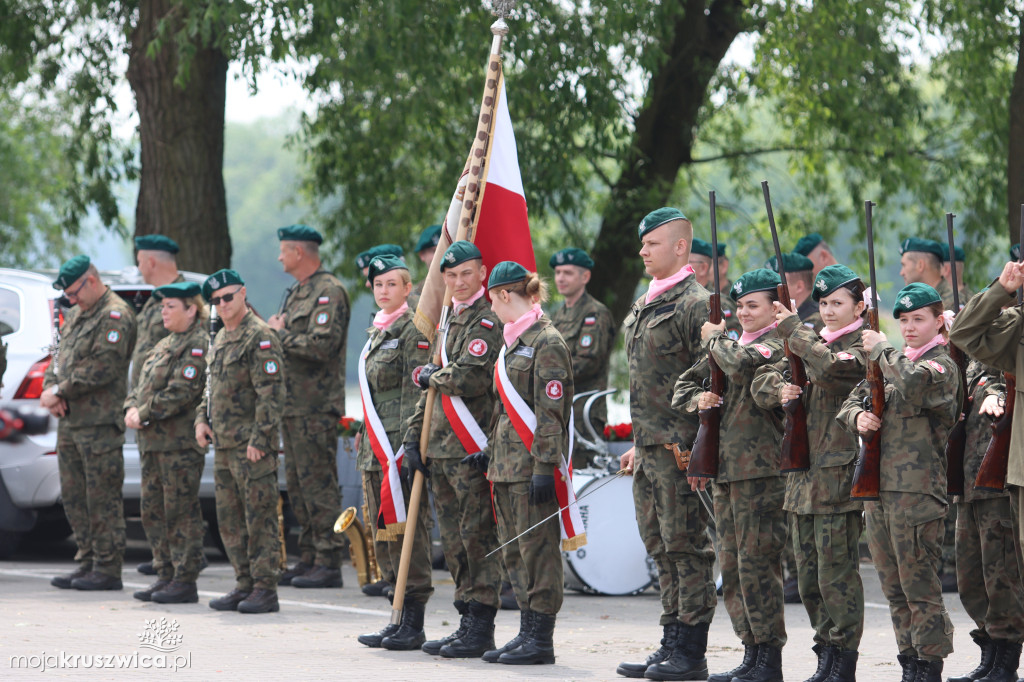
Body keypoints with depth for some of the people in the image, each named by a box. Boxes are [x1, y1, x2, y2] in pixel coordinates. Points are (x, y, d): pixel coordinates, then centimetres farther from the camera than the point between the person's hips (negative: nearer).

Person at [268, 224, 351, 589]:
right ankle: (308, 558, 16)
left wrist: (281, 335, -12)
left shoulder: (329, 292, -11)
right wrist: (274, 330, 5)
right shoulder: (296, 293, 20)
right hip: (292, 405, 10)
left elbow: (322, 345, -23)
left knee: (319, 484, -9)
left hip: (316, 407, -10)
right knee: (298, 486, 11)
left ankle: (328, 563, -8)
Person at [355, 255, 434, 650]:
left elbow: (415, 393, -13)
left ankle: (414, 623, -5)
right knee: (381, 531, 9)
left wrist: (408, 446, -18)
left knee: (404, 528, -8)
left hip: (401, 443, -9)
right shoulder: (377, 332, 19)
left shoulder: (413, 330, -8)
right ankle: (401, 617, 14)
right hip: (376, 449, 9)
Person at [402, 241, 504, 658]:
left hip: (472, 450, -9)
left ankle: (481, 630, -4)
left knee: (476, 538, -7)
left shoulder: (486, 321, -9)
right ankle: (467, 624, 16)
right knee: (454, 541, 11)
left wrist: (429, 375, -4)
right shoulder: (451, 321, 20)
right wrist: (414, 436, 16)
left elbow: (470, 377, -22)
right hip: (441, 448, 9)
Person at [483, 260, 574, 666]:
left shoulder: (546, 342, -12)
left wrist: (544, 468, -20)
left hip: (533, 465, -10)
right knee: (514, 553, 11)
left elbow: (551, 413, -17)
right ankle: (528, 633, 16)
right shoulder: (513, 341, 17)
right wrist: (492, 453, 21)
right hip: (508, 465, 10)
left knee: (538, 550, -6)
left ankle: (542, 640, -3)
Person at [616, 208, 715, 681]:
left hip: (680, 448, -9)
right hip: (650, 446, 9)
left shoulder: (696, 304, -11)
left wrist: (688, 444, -19)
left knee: (686, 546, -5)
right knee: (662, 548, 11)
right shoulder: (646, 305, 18)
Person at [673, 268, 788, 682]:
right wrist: (699, 398, 0)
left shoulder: (777, 344, -6)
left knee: (756, 564, -9)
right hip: (726, 468, 9)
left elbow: (741, 365, -27)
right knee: (731, 567, 10)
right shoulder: (732, 344, 19)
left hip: (762, 469, -9)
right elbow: (682, 389, 23)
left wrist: (714, 338, -7)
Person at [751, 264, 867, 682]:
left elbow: (829, 367, -25)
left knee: (836, 573, -7)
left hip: (839, 474, -8)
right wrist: (780, 389, -7)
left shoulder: (861, 346, -5)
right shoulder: (811, 343, 18)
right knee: (808, 576, 10)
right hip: (802, 472, 8)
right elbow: (762, 382, 16)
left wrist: (792, 330, -14)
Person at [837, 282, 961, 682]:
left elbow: (913, 384, -27)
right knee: (894, 588, 11)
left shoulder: (941, 365, -5)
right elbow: (852, 402, 20)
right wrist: (858, 417, -3)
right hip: (878, 485, 8)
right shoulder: (893, 364, 19)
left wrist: (881, 350, -14)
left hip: (916, 491, -8)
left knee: (920, 587, -6)